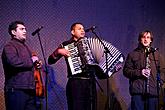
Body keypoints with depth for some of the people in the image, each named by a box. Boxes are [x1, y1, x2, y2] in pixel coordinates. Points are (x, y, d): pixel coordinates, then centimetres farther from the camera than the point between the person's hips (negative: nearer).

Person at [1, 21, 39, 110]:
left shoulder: (25, 47, 24)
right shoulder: (9, 46, -6)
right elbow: (14, 62, -26)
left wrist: (35, 64, 15)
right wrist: (31, 61, -11)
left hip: (30, 90, 9)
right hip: (16, 90, -9)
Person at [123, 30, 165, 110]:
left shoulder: (156, 54, 14)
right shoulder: (133, 54, 9)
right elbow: (126, 71, 5)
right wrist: (139, 72, -10)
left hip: (153, 91, 2)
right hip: (137, 91, -2)